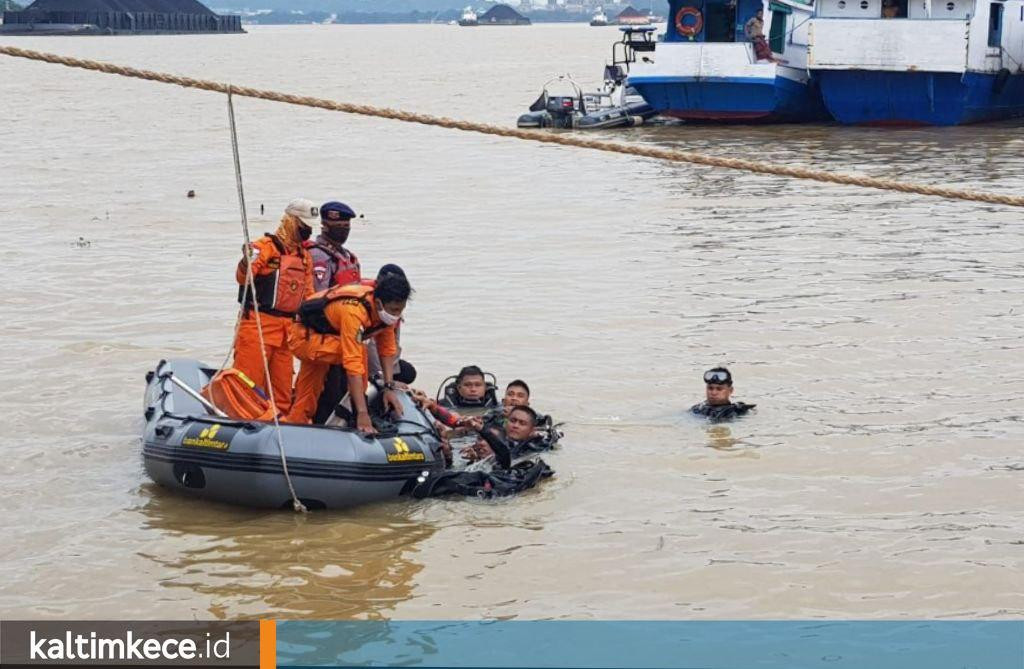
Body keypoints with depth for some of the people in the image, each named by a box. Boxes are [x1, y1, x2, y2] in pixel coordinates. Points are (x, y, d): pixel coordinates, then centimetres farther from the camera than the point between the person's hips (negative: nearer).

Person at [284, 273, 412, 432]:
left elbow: (387, 349, -1)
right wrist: (362, 413, -43)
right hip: (304, 337, -9)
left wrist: (389, 387, -11)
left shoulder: (387, 308, -13)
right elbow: (353, 363, -40)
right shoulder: (354, 311, -37)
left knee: (306, 399, 13)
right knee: (359, 350, -28)